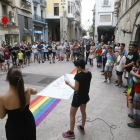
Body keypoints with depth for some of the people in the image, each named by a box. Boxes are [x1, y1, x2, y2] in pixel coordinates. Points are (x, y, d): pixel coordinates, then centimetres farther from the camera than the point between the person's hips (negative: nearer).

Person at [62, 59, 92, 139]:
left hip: (78, 97, -7)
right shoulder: (89, 74, -4)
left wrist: (68, 84, -12)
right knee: (83, 111, 24)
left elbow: (76, 89, -22)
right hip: (85, 95, 8)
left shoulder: (78, 76, -27)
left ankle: (71, 133, 20)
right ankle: (82, 128, 42)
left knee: (72, 114, 8)